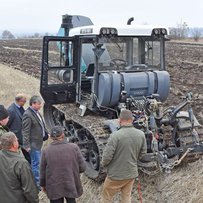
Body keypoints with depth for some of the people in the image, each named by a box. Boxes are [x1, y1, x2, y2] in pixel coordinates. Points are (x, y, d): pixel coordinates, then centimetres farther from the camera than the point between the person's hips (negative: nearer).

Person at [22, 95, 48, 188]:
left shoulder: (36, 112, 6)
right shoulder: (27, 115, -22)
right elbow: (25, 132, -22)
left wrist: (45, 133, 19)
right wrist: (27, 145, -20)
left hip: (38, 142, 10)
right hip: (33, 143, -10)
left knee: (36, 162, 22)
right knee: (36, 163, -2)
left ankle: (36, 179, 37)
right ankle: (37, 183, 8)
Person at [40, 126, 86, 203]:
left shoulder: (46, 151, -10)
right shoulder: (74, 147, -12)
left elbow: (43, 171, 0)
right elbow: (82, 167, -8)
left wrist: (43, 184, 15)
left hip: (54, 188, 0)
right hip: (71, 186, 0)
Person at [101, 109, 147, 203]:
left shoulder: (116, 135, -23)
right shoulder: (141, 134, -7)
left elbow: (107, 156, -20)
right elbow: (142, 153, 5)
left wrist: (104, 164, 1)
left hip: (116, 174, -4)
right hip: (132, 173, 5)